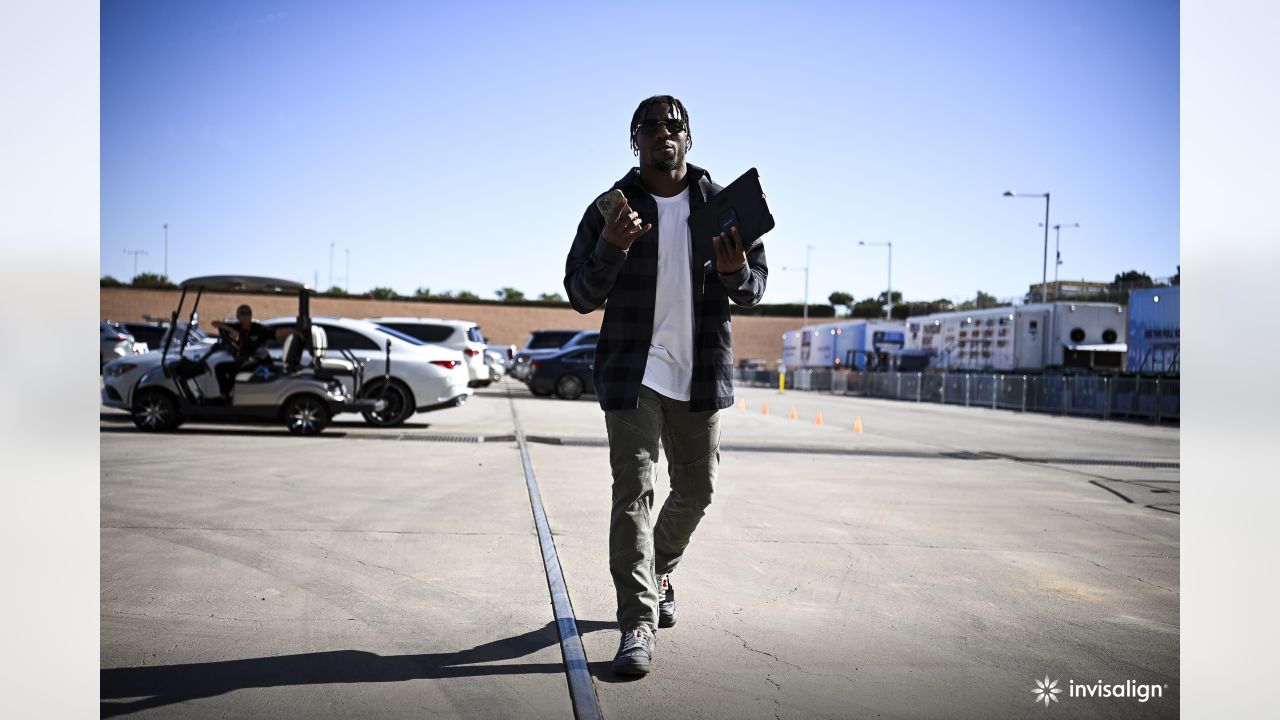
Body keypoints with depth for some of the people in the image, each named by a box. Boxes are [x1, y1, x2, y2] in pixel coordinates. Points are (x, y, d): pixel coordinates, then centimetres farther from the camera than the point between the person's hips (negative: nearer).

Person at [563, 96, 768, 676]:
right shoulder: (612, 208, 2)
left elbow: (757, 288, 6)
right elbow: (580, 296, -2)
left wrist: (735, 272, -18)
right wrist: (611, 248, -20)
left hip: (702, 376, 3)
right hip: (633, 373, -2)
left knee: (696, 490, 13)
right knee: (634, 491, -10)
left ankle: (659, 569, 41)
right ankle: (638, 622, -5)